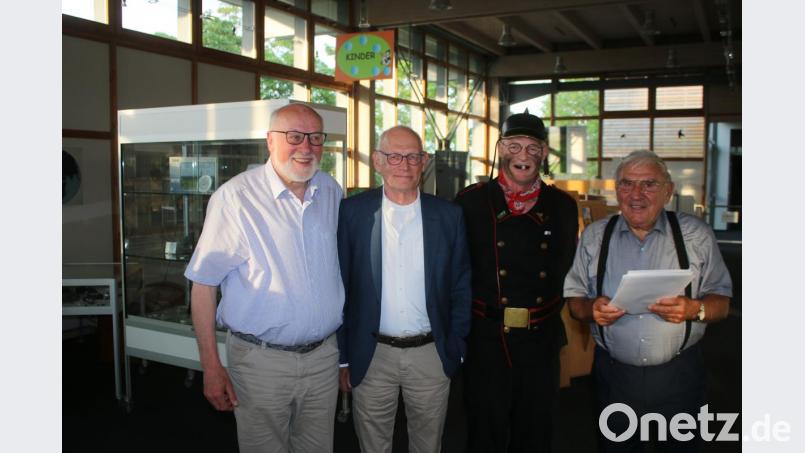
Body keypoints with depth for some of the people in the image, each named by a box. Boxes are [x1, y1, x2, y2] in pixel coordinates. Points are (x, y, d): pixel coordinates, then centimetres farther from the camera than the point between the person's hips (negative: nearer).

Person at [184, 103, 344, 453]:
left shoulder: (332, 192, 3)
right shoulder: (236, 197, -13)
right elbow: (203, 283, -10)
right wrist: (211, 367, -11)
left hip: (323, 356, 5)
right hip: (260, 361, -4)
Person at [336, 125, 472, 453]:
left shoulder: (448, 215, -1)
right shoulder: (352, 212, -5)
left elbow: (460, 287, 5)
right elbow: (341, 287, -1)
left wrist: (455, 350, 3)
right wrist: (343, 357, -1)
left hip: (431, 356, 1)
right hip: (371, 356, -1)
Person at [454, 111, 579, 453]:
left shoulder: (563, 206, 5)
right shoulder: (470, 201, -3)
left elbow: (568, 271, 13)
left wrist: (554, 314, 8)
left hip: (542, 342, 3)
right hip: (486, 341, -2)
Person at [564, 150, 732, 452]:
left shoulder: (696, 234, -1)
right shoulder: (594, 236, 3)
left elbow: (721, 302, 0)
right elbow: (574, 301, 5)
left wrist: (694, 309, -21)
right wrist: (591, 309, -17)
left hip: (679, 374, -1)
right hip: (613, 374, 1)